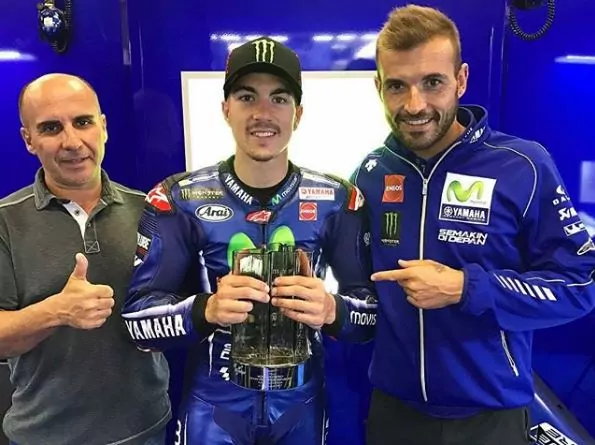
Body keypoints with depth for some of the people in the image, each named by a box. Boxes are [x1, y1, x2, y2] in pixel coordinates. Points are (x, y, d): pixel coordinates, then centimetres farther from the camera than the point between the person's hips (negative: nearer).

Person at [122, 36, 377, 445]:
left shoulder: (335, 200, -8)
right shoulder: (180, 199, -11)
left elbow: (375, 308, -6)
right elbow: (138, 317, -10)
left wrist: (332, 310, -26)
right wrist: (207, 309, -28)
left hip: (301, 404, 2)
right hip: (214, 405, -1)